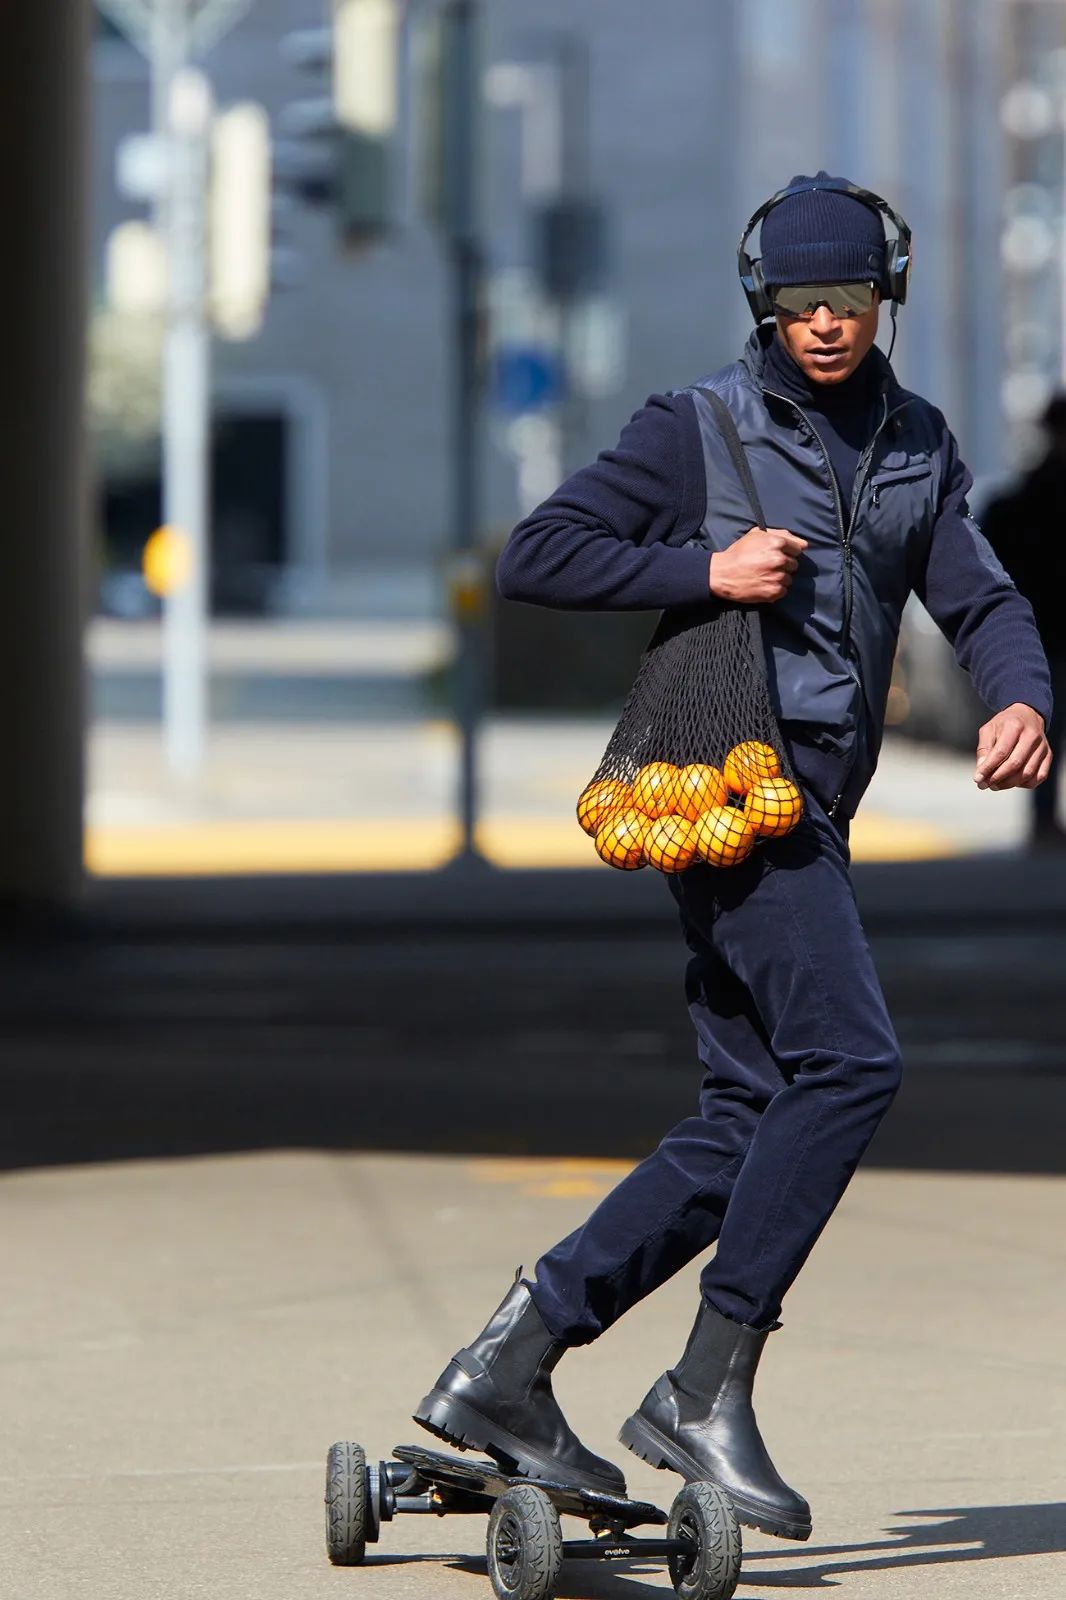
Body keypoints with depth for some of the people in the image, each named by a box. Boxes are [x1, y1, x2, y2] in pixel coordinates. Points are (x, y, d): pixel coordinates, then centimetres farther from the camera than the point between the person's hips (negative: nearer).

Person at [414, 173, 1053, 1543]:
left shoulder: (915, 445, 16)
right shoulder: (697, 430, -3)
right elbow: (534, 557, -6)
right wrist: (706, 570, -14)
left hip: (812, 805, 7)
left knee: (752, 1116, 4)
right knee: (848, 1058, -18)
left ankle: (507, 1367, 8)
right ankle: (708, 1390, -13)